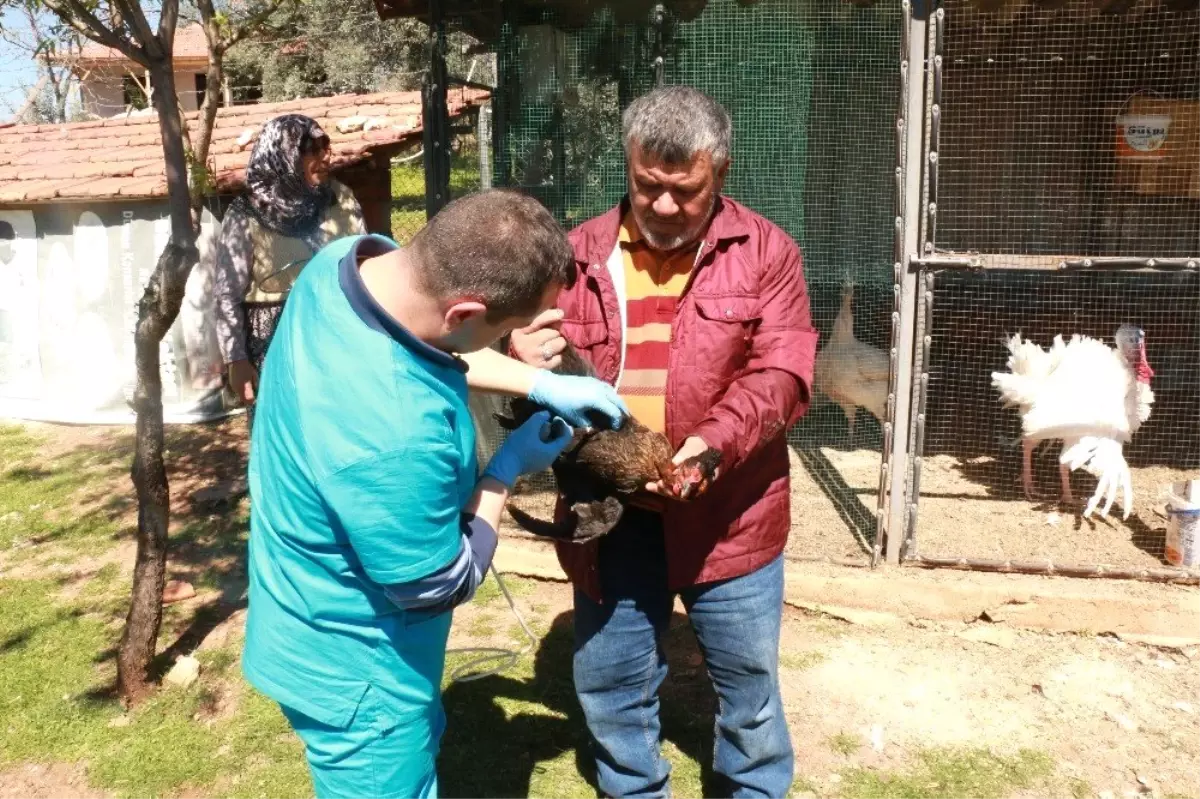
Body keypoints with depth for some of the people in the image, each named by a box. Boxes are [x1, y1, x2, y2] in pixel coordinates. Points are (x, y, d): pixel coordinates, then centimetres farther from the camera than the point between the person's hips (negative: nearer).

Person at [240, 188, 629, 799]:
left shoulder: (353, 256, -17)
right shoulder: (390, 434, -42)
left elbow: (431, 346, 6)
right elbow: (441, 584, -23)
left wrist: (542, 383, -2)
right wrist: (508, 469, -12)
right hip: (353, 668, -8)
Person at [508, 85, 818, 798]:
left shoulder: (765, 252, -4)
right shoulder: (581, 253, 2)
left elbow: (783, 375, -13)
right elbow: (545, 375, 8)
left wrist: (716, 440, -30)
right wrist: (523, 362, -17)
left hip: (728, 514, -1)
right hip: (609, 517, 2)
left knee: (748, 681, 19)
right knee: (610, 688, 19)